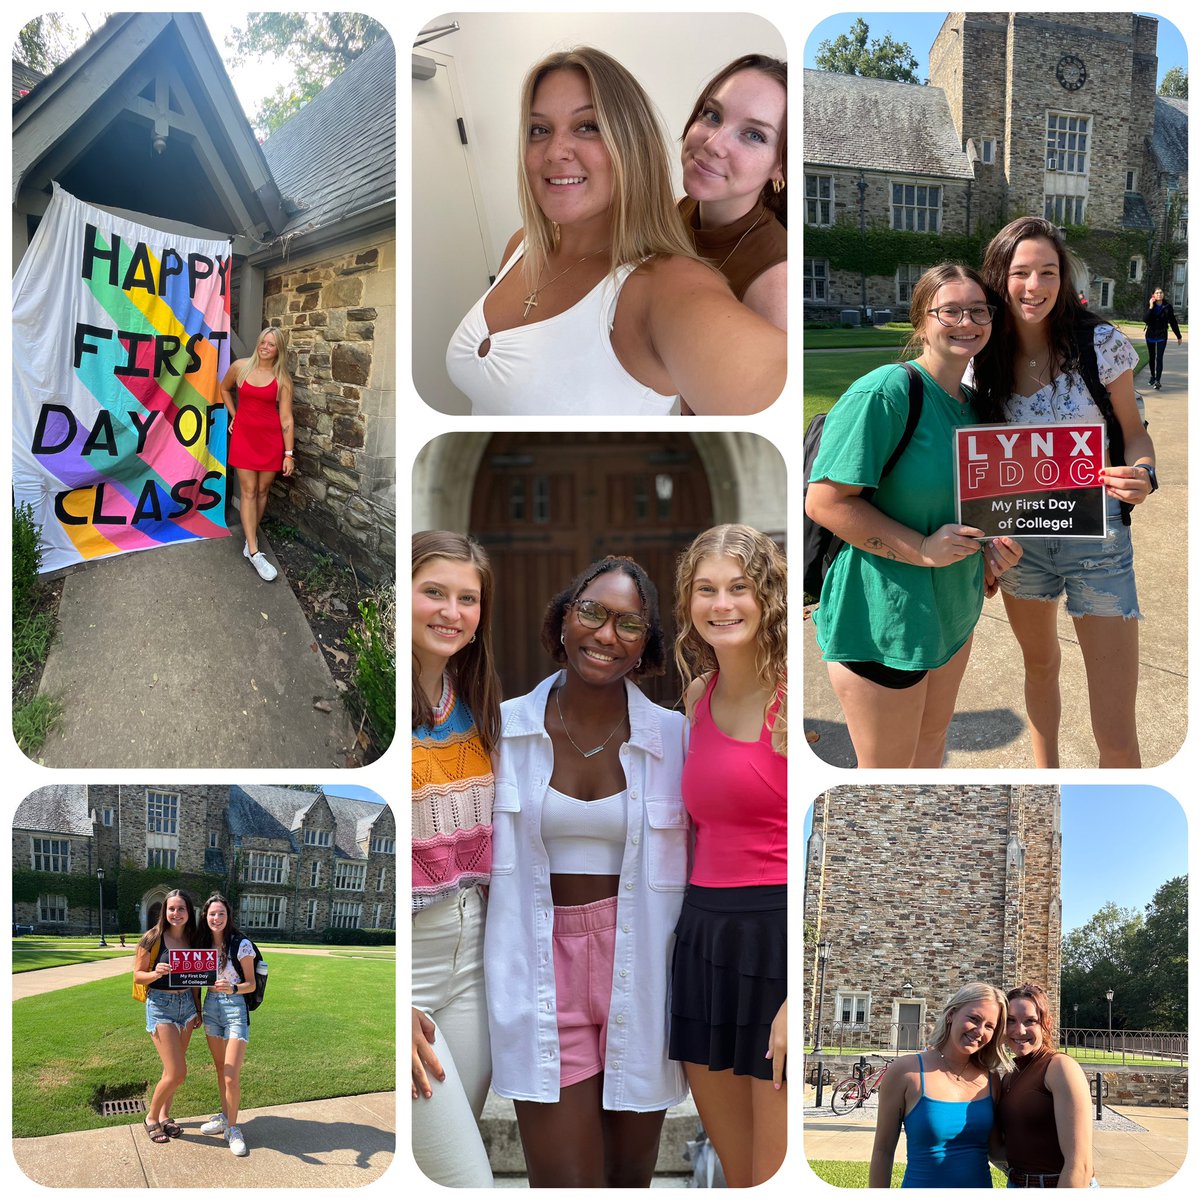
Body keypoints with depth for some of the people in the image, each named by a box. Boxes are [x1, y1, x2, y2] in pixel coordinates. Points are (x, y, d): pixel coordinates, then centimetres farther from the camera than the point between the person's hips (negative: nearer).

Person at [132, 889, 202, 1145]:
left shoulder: (192, 941, 4)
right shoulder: (152, 939, -10)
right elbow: (137, 975, -6)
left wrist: (197, 1010, 12)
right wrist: (156, 973, -26)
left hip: (186, 1004, 5)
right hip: (160, 1006, -5)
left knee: (172, 1070, 9)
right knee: (177, 1072, -9)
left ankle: (164, 1116, 26)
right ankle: (151, 1118, 12)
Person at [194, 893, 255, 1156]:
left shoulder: (241, 944, -13)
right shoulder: (204, 944, 4)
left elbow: (251, 984, -8)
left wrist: (233, 989, -25)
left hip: (236, 1008, -6)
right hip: (211, 1006, 6)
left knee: (231, 1076, -8)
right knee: (220, 1069, 16)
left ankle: (232, 1129, 6)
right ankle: (224, 1117, 30)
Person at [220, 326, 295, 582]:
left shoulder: (282, 379, -3)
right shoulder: (240, 367, -1)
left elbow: (286, 419, -4)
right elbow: (224, 389, 21)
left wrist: (289, 453, -6)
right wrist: (233, 415, 13)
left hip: (271, 438, 0)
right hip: (244, 435, 0)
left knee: (262, 490, 7)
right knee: (248, 491, -2)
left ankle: (251, 536, 26)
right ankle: (254, 552, -5)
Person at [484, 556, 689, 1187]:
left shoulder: (673, 736, -2)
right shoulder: (507, 728, -1)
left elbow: (697, 870, 3)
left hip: (640, 969, 1)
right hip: (544, 975, -1)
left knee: (630, 1175, 15)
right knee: (567, 1181, -6)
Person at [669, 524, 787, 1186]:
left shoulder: (791, 697, -10)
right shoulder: (699, 693, 12)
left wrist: (800, 998, -19)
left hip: (777, 931, -7)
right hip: (703, 932, 7)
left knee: (777, 1179, 0)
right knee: (735, 1172, 14)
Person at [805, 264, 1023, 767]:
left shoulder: (971, 404, 8)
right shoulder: (884, 392, -20)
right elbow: (824, 501, -24)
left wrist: (989, 545, 1)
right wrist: (922, 549, -25)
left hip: (951, 610, 9)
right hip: (883, 623, -8)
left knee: (931, 743, 23)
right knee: (887, 769, 5)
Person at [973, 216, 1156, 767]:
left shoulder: (1101, 344, -10)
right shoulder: (985, 359, -3)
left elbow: (1134, 433, 0)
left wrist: (1142, 474, -22)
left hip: (1096, 535, -3)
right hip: (1020, 535, 3)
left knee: (1116, 736, -8)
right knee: (1040, 665, 26)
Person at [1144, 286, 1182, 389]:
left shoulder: (1168, 307, -5)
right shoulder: (1149, 306, -3)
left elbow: (1173, 322, 2)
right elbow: (1146, 320, -16)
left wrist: (1179, 336, 7)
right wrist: (1151, 307, -24)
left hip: (1162, 336, -2)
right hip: (1151, 335, 2)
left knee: (1159, 358, -11)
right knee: (1152, 357, 13)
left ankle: (1157, 381, -17)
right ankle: (1153, 376, 30)